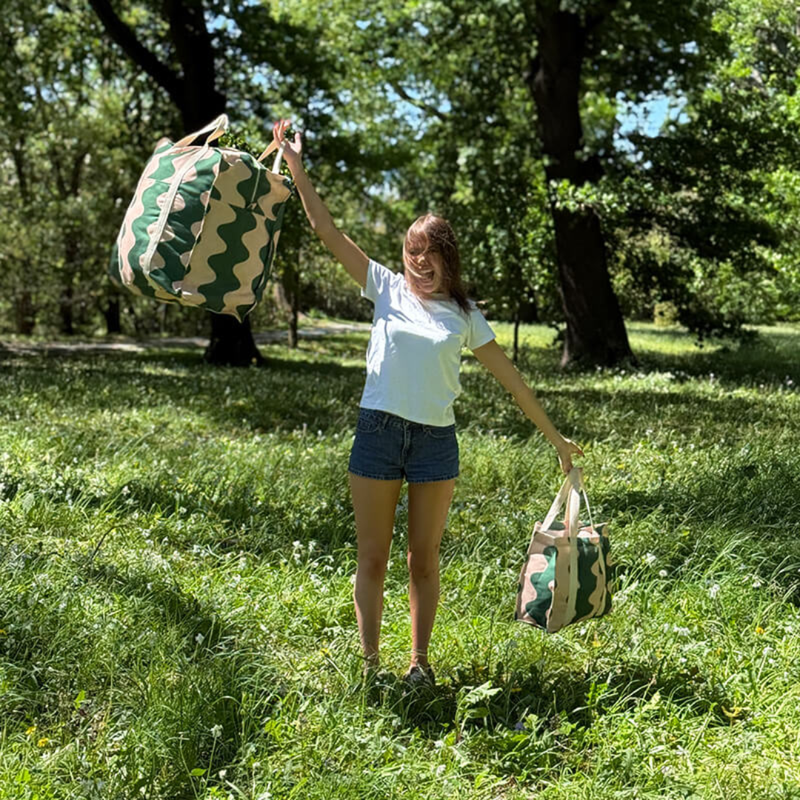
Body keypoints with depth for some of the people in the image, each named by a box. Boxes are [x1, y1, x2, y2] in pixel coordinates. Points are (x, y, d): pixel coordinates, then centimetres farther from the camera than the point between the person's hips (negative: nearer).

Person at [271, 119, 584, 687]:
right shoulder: (387, 289, 4)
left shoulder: (464, 315, 7)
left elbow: (510, 377, 10)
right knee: (372, 558, 4)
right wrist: (295, 166, -3)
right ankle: (370, 663, 13)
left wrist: (554, 435, 10)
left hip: (436, 439, 1)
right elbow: (327, 230, 1)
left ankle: (420, 662, 18)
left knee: (425, 560, 8)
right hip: (379, 430, -1)